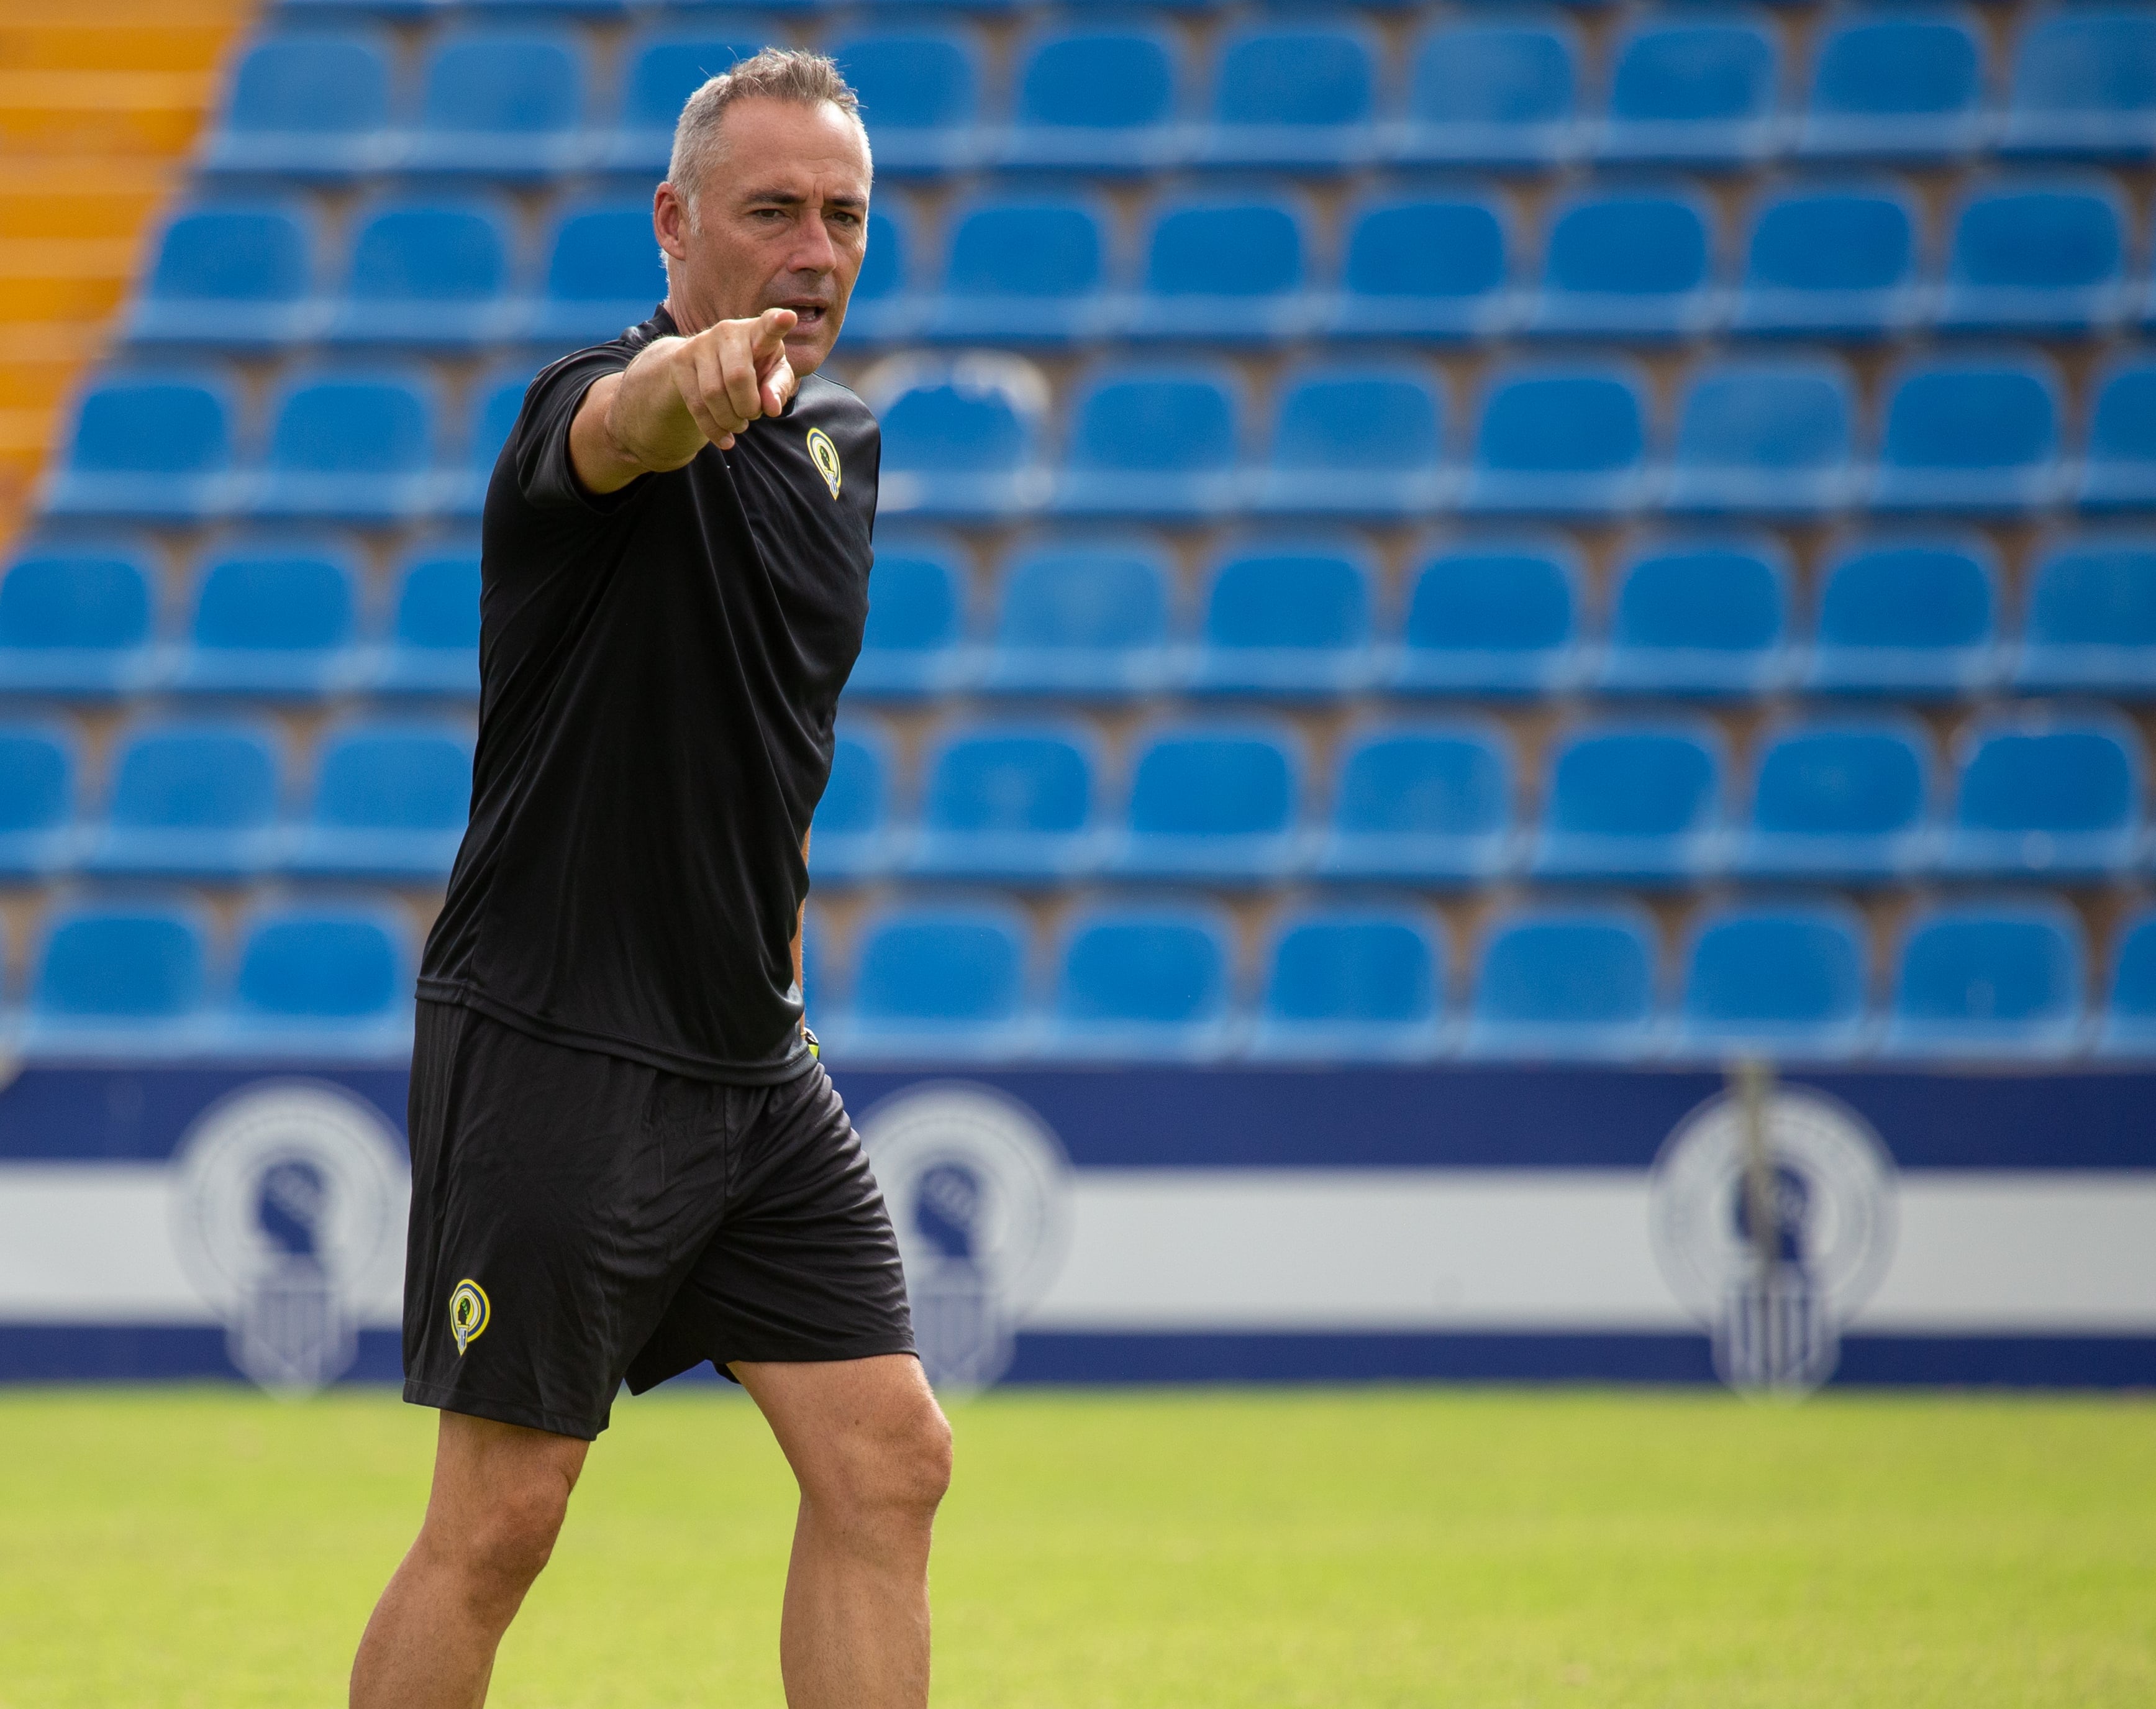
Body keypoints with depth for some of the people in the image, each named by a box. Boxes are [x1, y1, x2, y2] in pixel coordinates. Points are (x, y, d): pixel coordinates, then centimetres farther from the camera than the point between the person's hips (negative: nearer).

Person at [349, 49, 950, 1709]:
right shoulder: (596, 406, -13)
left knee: (888, 1462, 0)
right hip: (553, 1052, -7)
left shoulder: (842, 445, 12)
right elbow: (618, 430, -40)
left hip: (756, 1064, 7)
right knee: (500, 1522, -6)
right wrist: (691, 379, -62)